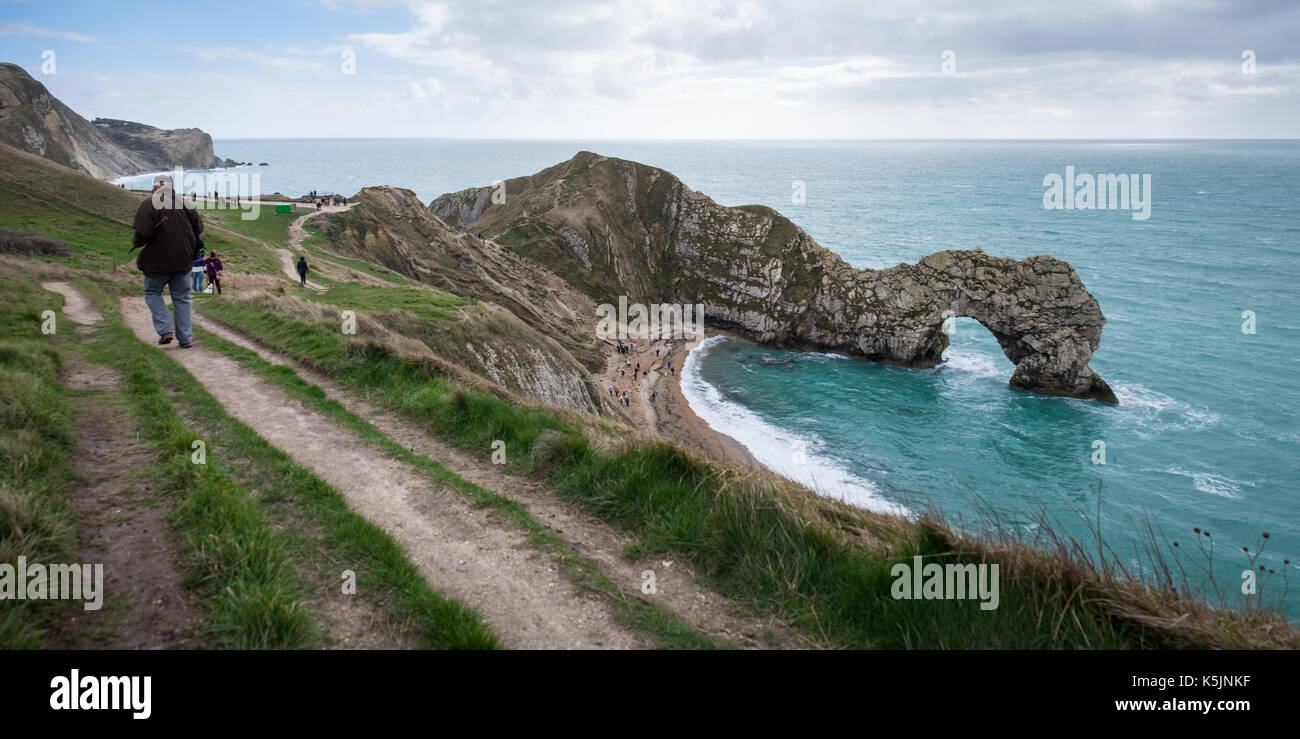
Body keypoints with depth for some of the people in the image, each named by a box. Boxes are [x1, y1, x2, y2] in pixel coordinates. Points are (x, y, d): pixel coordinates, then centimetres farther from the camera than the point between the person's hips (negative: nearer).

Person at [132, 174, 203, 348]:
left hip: (158, 260, -3)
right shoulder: (184, 203, 2)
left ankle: (165, 329, -2)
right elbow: (198, 227, 5)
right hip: (183, 260, 4)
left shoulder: (149, 204, -10)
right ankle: (186, 338, 9)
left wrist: (135, 242, 4)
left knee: (152, 293, 15)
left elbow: (143, 232, -18)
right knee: (181, 298, 11)